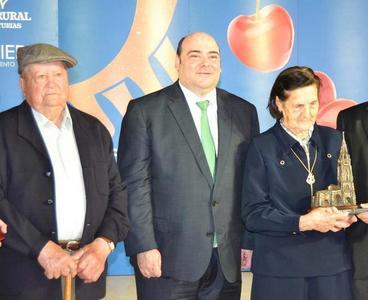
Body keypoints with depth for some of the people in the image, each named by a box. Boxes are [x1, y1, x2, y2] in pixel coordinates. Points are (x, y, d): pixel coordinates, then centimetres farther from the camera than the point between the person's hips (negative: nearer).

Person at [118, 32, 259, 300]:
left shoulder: (244, 112, 9)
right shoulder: (145, 111, -2)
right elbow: (135, 184, -6)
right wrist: (144, 247, -11)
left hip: (229, 259, 4)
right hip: (168, 257, -3)